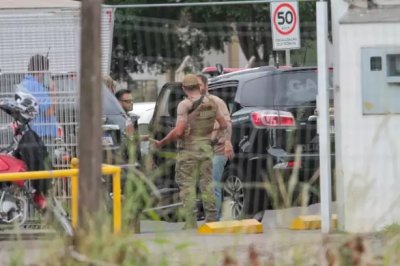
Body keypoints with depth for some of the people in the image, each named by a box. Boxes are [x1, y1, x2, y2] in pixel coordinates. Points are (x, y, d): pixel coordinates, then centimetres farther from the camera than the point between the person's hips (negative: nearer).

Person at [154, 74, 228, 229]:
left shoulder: (185, 105, -14)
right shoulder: (211, 103, 5)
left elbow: (178, 131, -21)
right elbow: (223, 124, 11)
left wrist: (161, 143, -9)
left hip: (188, 149, -5)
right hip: (206, 148, 5)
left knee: (187, 185, -2)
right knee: (207, 183, 12)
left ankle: (190, 224, -6)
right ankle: (212, 219, 13)